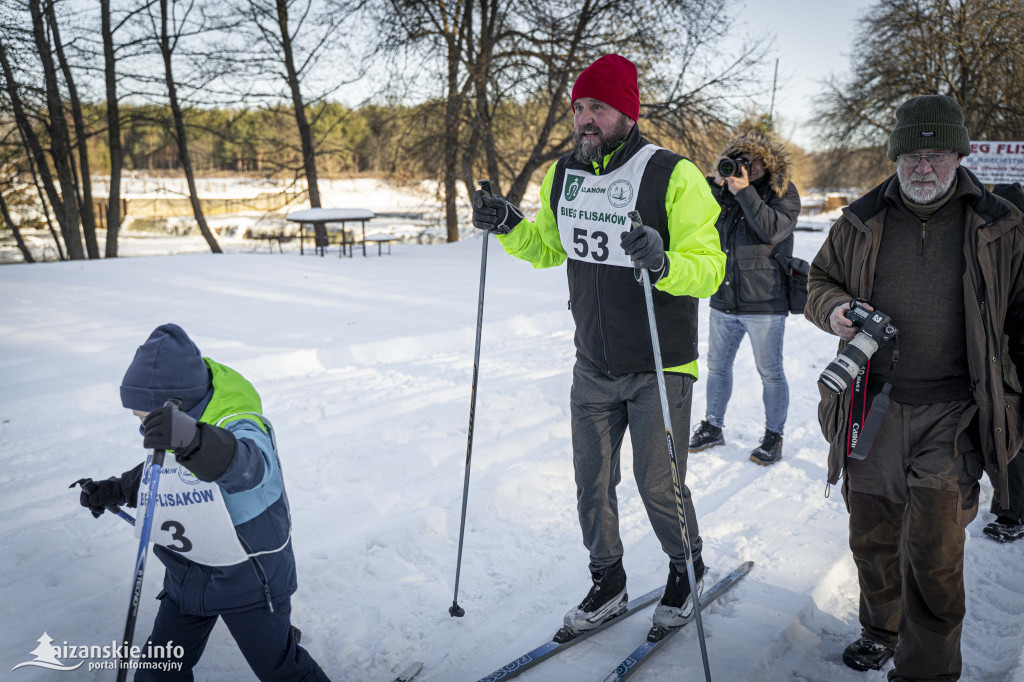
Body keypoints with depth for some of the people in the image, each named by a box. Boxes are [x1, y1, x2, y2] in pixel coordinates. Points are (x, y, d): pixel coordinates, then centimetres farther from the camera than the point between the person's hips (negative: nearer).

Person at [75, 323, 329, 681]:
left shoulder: (238, 428, -29)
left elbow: (245, 466, -53)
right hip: (187, 578, 7)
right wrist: (116, 491, 7)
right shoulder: (166, 435, -3)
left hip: (248, 577, -7)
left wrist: (194, 441, -72)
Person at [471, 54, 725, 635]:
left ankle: (687, 571, 36)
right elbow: (546, 248, 16)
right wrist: (509, 226, -3)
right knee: (593, 482, 13)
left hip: (660, 369, -5)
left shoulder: (673, 176, -14)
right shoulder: (563, 175, 3)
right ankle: (608, 585, 34)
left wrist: (663, 262, -37)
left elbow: (710, 269, -16)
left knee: (659, 487, 6)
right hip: (593, 369, 5)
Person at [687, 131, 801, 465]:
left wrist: (745, 192, -21)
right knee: (717, 365, 15)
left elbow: (772, 230, -20)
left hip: (764, 303, -5)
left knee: (770, 371, 4)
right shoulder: (725, 190, 9)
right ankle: (712, 426, 30)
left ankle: (773, 436, 19)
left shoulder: (783, 193, -3)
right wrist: (715, 185, -13)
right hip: (723, 300, 5)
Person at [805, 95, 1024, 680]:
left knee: (933, 550, -3)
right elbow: (820, 280, 16)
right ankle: (883, 628, 40)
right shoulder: (861, 222, 6)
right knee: (872, 535, 16)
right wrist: (833, 307, -7)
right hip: (872, 406, 3)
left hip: (951, 416, -2)